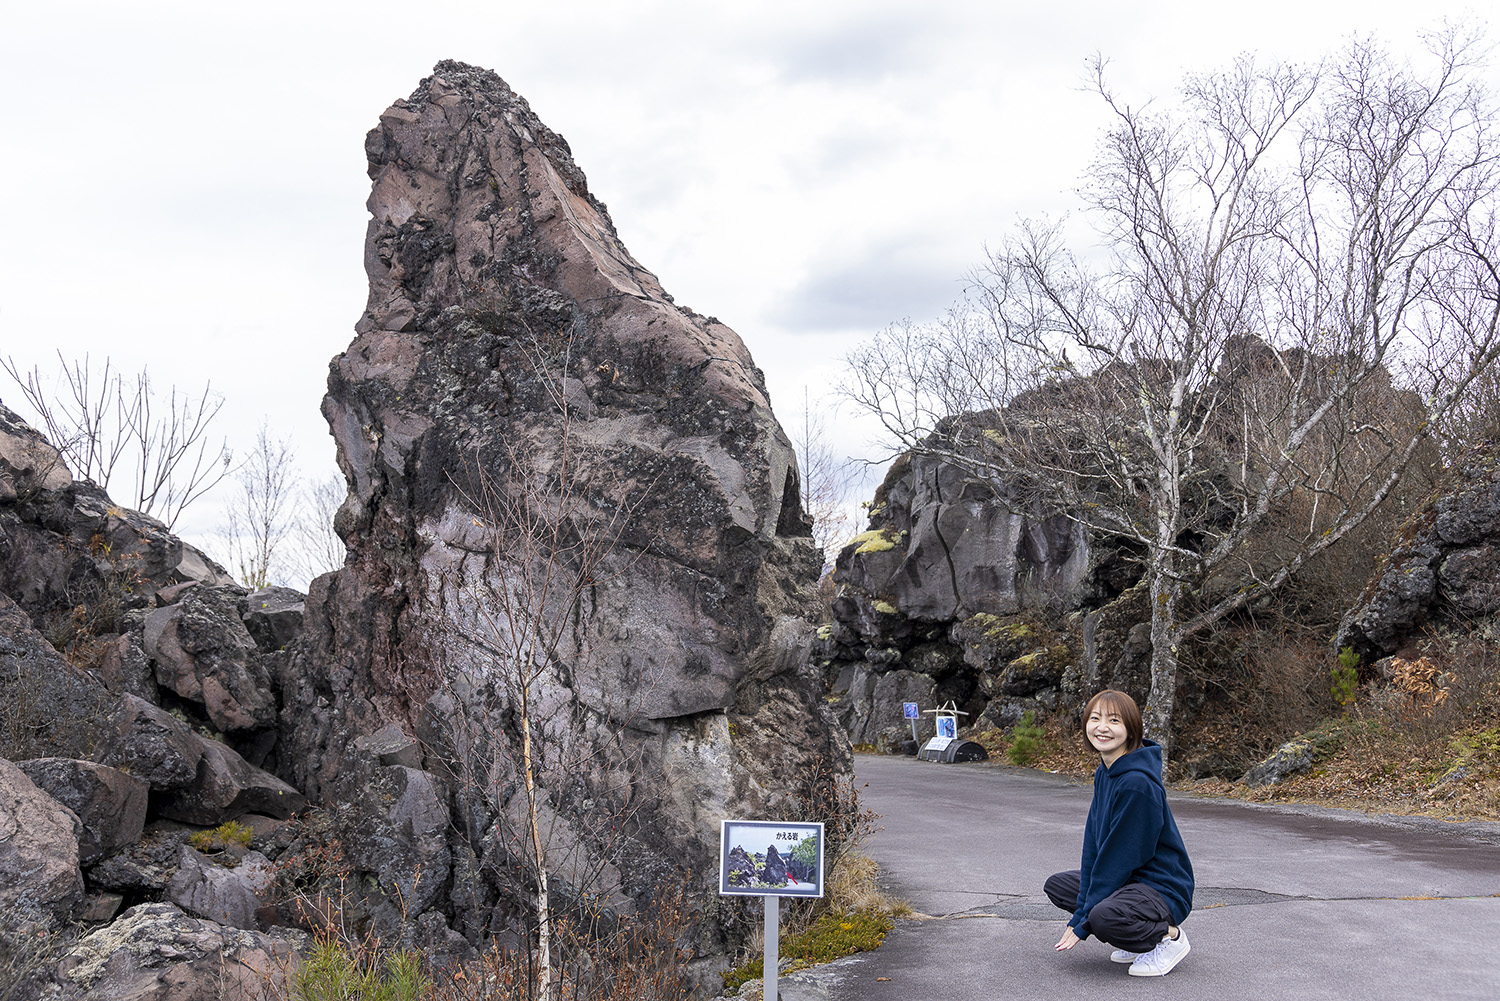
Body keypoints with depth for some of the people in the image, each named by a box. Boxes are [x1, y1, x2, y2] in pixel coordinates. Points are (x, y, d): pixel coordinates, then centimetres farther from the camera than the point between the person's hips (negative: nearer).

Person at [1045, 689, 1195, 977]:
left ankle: (1168, 936, -4)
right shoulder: (1103, 774, 5)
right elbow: (1093, 845, 3)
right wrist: (1081, 914, -5)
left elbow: (1120, 856, -23)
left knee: (1104, 917, -35)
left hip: (1163, 887, -10)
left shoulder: (1138, 783, -24)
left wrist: (1083, 924, -17)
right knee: (1057, 885, 10)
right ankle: (1140, 937, 10)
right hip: (1127, 878, 10)